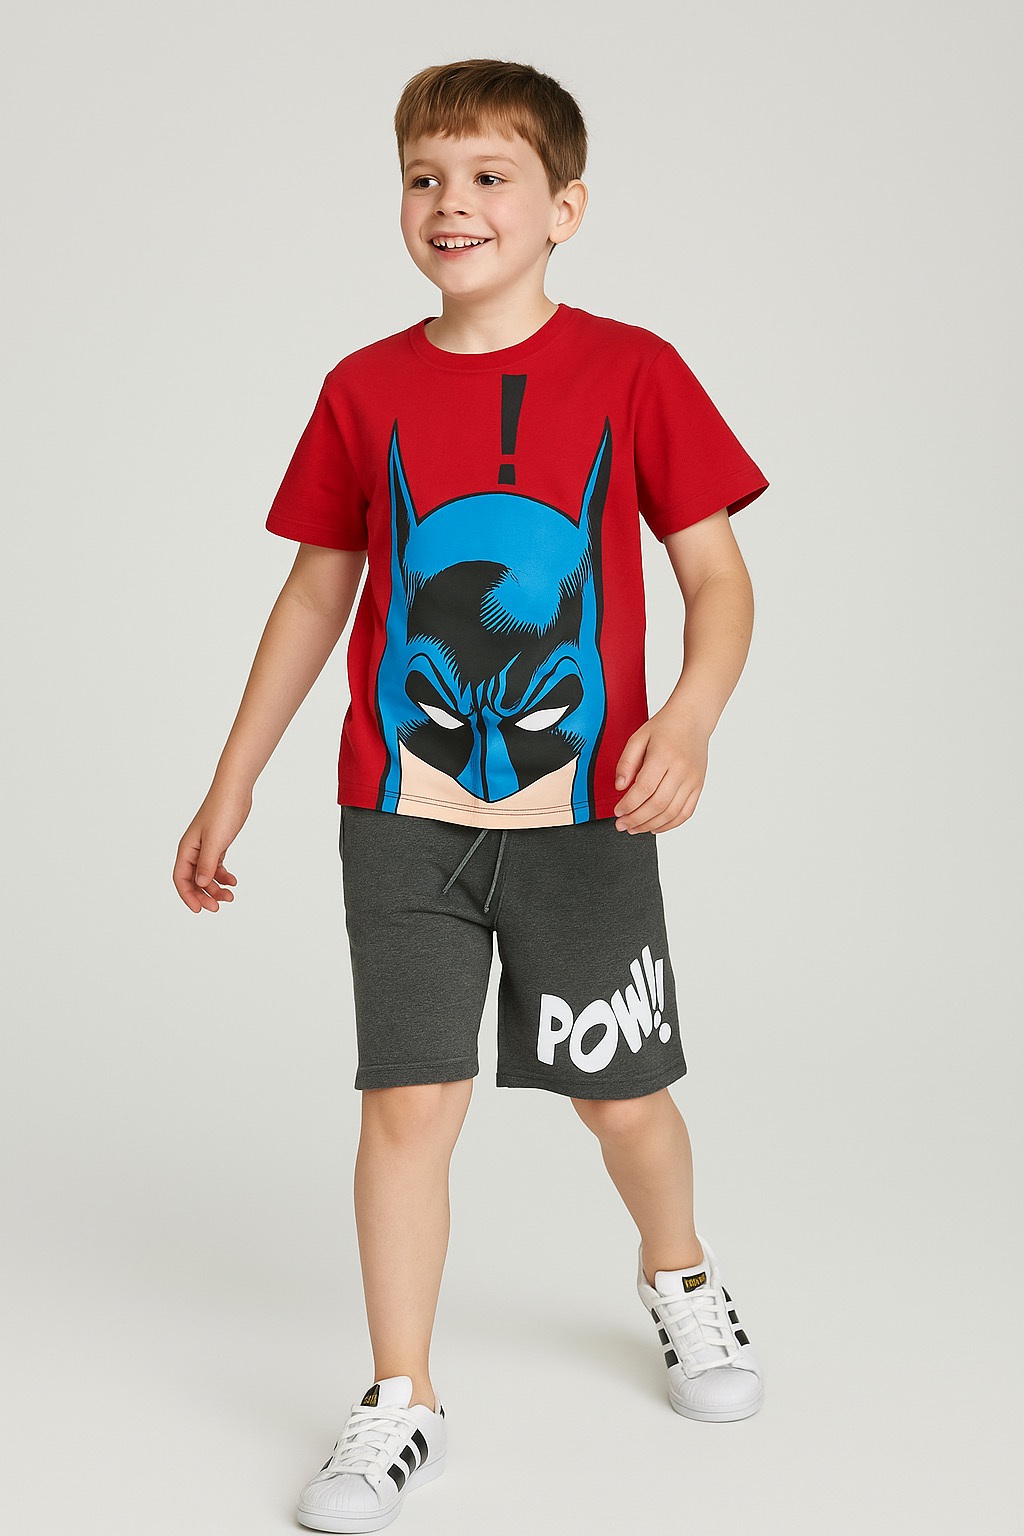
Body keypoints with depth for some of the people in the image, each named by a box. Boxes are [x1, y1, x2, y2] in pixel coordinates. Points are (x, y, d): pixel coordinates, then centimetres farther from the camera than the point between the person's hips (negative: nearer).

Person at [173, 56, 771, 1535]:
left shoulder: (631, 372, -4)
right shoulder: (365, 390, 2)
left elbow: (719, 576, -3)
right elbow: (314, 595, 10)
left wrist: (689, 718, -23)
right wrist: (230, 789, 11)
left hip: (584, 815, -1)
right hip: (405, 814, 1)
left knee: (622, 1091, 11)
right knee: (409, 1096, -1)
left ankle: (681, 1279, 43)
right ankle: (401, 1405, 14)